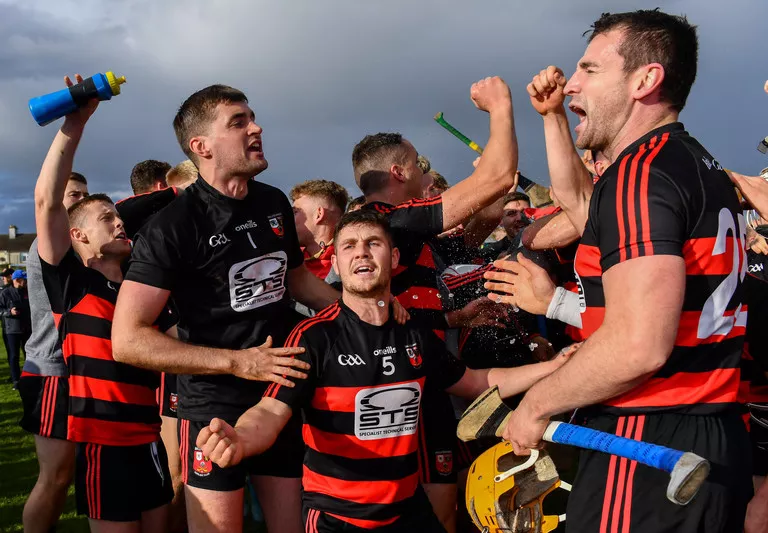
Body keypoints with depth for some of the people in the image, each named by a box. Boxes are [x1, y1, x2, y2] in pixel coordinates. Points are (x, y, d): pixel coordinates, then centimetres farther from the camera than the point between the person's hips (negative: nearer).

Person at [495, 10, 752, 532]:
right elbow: (579, 202, 33)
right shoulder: (697, 166, 14)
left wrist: (535, 405, -13)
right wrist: (551, 115, 28)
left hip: (648, 449, -10)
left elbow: (638, 345, -27)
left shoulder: (641, 171, -17)